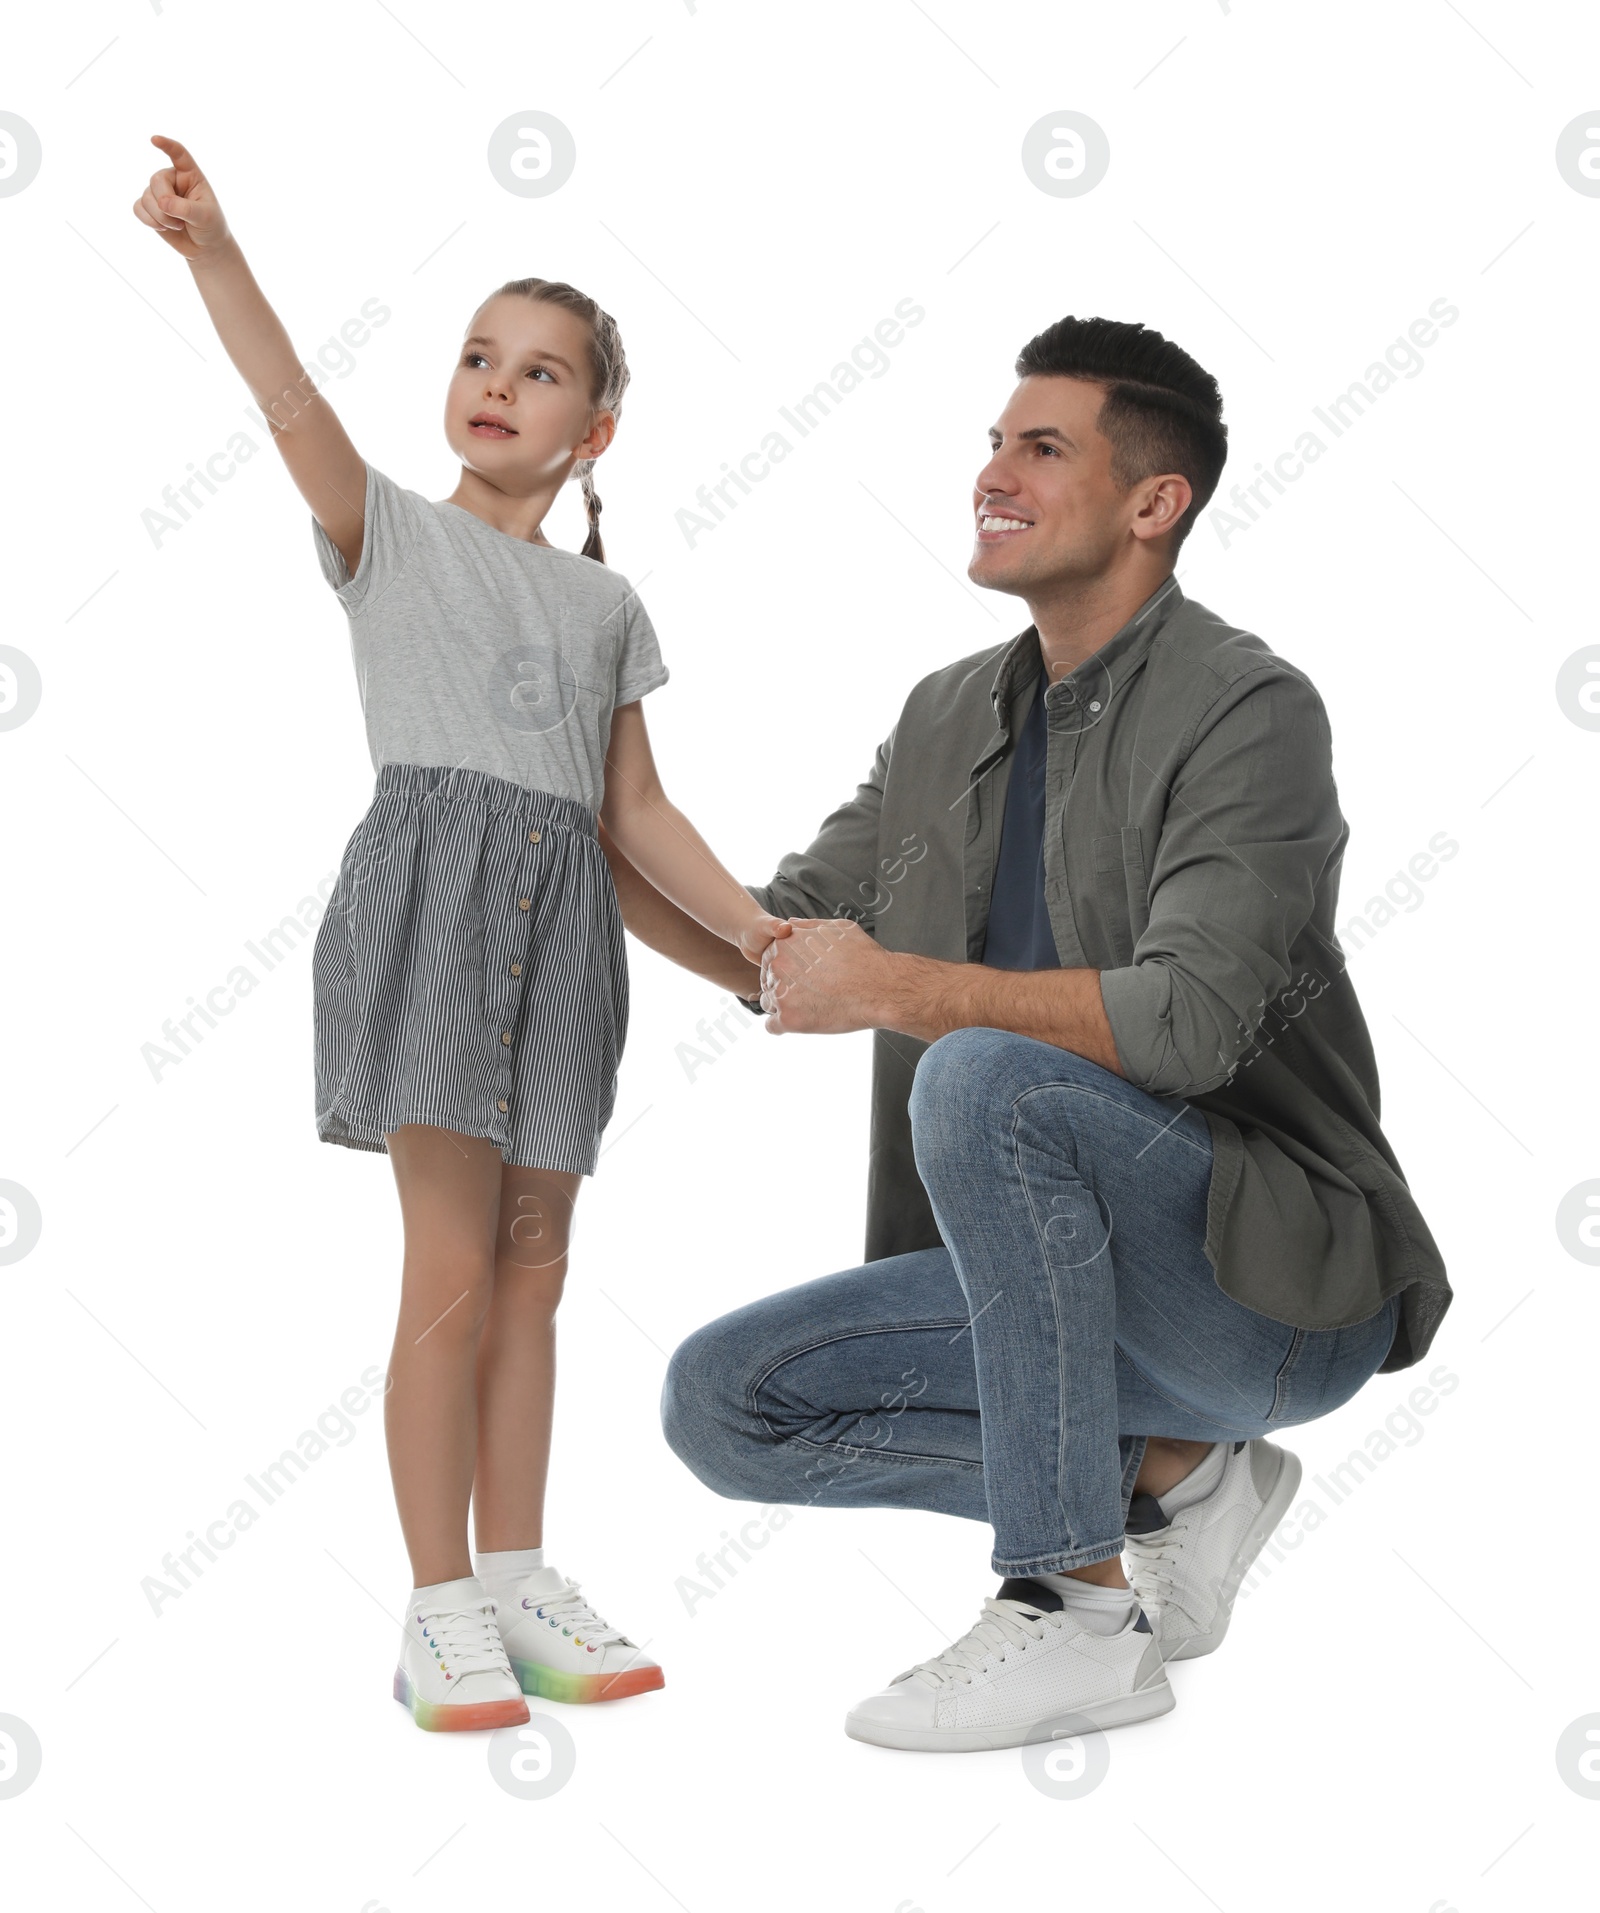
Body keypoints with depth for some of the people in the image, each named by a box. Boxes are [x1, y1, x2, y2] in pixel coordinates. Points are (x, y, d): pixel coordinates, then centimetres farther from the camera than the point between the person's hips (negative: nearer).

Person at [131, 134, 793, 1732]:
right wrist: (211, 248, -26)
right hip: (435, 886, -5)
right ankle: (439, 1609, 1)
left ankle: (518, 1583, 18)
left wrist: (759, 934, 12)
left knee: (532, 1267, 8)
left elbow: (635, 808, 18)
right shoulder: (392, 533, 7)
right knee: (453, 1265, -8)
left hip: (563, 922, 5)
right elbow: (295, 410, -11)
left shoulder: (605, 600, 19)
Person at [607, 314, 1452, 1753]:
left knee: (983, 1080, -33)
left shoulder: (1246, 710, -14)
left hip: (1281, 1273, -8)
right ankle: (1165, 1478, 2)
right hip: (1071, 1276, 8)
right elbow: (775, 945, 15)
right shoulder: (951, 719, 10)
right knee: (724, 1401, -5)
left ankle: (1078, 1610, -23)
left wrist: (899, 989, -26)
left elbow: (1187, 1019, -27)